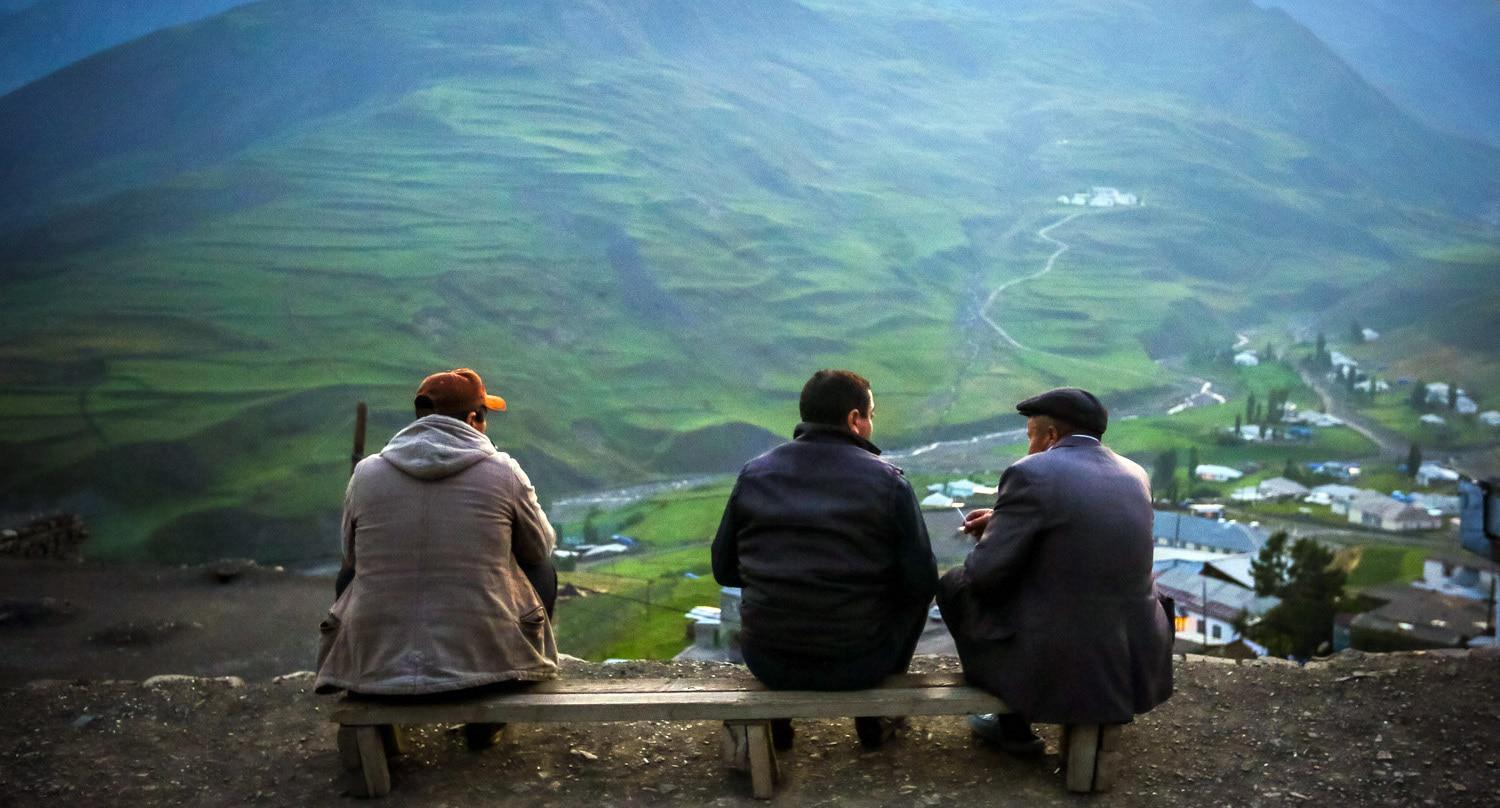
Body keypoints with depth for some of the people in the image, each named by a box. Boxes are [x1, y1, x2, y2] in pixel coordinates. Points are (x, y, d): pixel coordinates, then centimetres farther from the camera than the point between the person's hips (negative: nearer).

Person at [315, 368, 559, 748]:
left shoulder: (366, 473, -1)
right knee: (542, 570, 26)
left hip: (376, 665, 2)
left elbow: (352, 554, 14)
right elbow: (541, 545, 9)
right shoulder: (503, 471, -6)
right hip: (484, 657, -2)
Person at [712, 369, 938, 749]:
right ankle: (874, 714, 29)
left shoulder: (753, 474, -1)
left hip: (767, 663, 3)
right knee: (915, 593, 26)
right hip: (858, 665, -2)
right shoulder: (888, 482, -9)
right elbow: (921, 584, -7)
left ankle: (776, 716, 30)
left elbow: (724, 570, 6)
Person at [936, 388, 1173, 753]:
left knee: (955, 583, 16)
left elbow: (984, 573, -10)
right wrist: (1003, 521, 24)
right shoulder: (1134, 475, 8)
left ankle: (1014, 725, 22)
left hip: (1059, 668, -7)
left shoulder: (1031, 474, -13)